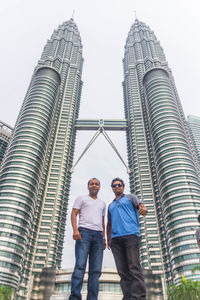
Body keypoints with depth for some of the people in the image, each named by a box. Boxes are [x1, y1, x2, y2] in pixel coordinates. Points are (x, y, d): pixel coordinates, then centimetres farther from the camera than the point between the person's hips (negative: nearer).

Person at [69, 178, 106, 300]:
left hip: (98, 235, 5)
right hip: (84, 232, -4)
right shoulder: (81, 198, 15)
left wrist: (104, 238, 14)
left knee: (96, 270, -3)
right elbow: (74, 214, 4)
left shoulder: (102, 203, 27)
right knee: (80, 266, -17)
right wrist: (75, 229, -12)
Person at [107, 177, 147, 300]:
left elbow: (141, 206, 0)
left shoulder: (130, 197, 18)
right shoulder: (111, 205, 30)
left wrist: (144, 209, -24)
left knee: (134, 267, -13)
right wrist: (108, 239, 17)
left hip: (131, 235, -4)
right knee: (122, 270, -2)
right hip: (115, 239, 5)